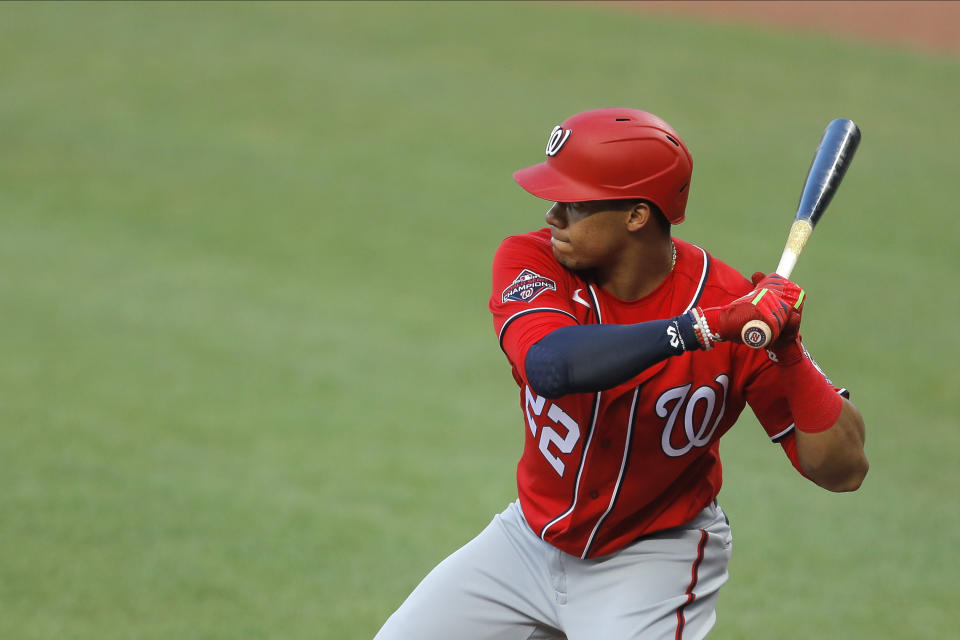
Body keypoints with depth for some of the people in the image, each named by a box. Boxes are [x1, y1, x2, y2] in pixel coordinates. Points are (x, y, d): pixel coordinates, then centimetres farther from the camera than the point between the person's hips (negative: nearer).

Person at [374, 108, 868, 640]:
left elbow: (843, 470, -19)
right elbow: (551, 365, -40)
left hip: (654, 562, -3)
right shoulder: (530, 261, -16)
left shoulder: (739, 308, -20)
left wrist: (787, 350, -34)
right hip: (532, 537, 4)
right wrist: (705, 327, -45)